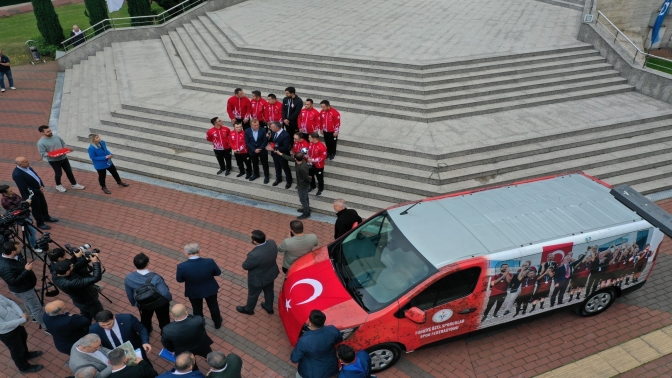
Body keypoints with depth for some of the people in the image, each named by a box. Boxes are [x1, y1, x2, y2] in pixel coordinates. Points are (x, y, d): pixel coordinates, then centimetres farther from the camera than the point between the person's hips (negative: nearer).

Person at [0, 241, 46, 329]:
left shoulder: (15, 256, -9)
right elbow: (13, 281, -34)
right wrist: (26, 270, -35)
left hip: (26, 286, 9)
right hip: (23, 290, -9)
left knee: (28, 303, 32)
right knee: (37, 308, 3)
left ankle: (35, 317, 55)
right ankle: (48, 327, 16)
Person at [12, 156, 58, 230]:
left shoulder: (27, 167, -8)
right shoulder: (17, 174, -32)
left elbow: (36, 176, 6)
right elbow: (25, 188, -28)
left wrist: (42, 186, -8)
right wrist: (38, 191, -20)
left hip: (39, 190, 8)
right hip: (31, 194, -8)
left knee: (44, 205, 25)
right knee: (36, 209, 13)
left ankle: (46, 217, 50)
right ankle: (40, 223, 35)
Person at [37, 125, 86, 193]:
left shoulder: (56, 137, 0)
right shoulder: (41, 143, -17)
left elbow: (63, 144, 11)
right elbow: (43, 153, -17)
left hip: (63, 157, 5)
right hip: (53, 161, -5)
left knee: (69, 171, 13)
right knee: (58, 173, 9)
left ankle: (74, 184, 28)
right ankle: (58, 185, 35)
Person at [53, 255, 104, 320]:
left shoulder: (56, 277, -22)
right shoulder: (71, 283, -45)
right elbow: (96, 278, -45)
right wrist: (96, 263, -34)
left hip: (79, 302, 7)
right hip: (90, 303, -7)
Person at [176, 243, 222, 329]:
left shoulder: (182, 267, -31)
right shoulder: (209, 262, -30)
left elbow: (180, 280, -12)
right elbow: (218, 273, -11)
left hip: (193, 292, -1)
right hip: (210, 289, 1)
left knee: (197, 309, 27)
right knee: (213, 306, 28)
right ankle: (217, 323, 51)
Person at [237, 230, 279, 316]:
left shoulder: (255, 255, -43)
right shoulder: (272, 243, -23)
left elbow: (245, 266, -23)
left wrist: (248, 260, -3)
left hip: (258, 278, -6)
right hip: (271, 273, 6)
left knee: (253, 294, 25)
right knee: (269, 291, 31)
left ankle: (248, 309, 53)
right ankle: (269, 307, 57)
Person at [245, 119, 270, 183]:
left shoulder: (263, 130, -16)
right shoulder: (247, 131, -11)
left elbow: (265, 141, -10)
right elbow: (247, 142, -8)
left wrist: (260, 148, -18)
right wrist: (254, 149, -17)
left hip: (262, 150, -2)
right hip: (252, 151, 2)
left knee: (264, 163, 11)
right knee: (254, 163, 20)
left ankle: (266, 176, 27)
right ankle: (256, 174, 42)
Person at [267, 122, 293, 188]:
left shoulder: (285, 135, -31)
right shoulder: (273, 132, -10)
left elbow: (285, 147, -31)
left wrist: (274, 149, -31)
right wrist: (269, 145, -19)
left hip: (282, 155, -6)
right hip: (275, 154, 6)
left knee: (286, 168, 15)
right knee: (277, 167, 27)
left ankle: (289, 182, 37)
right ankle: (278, 179, 51)